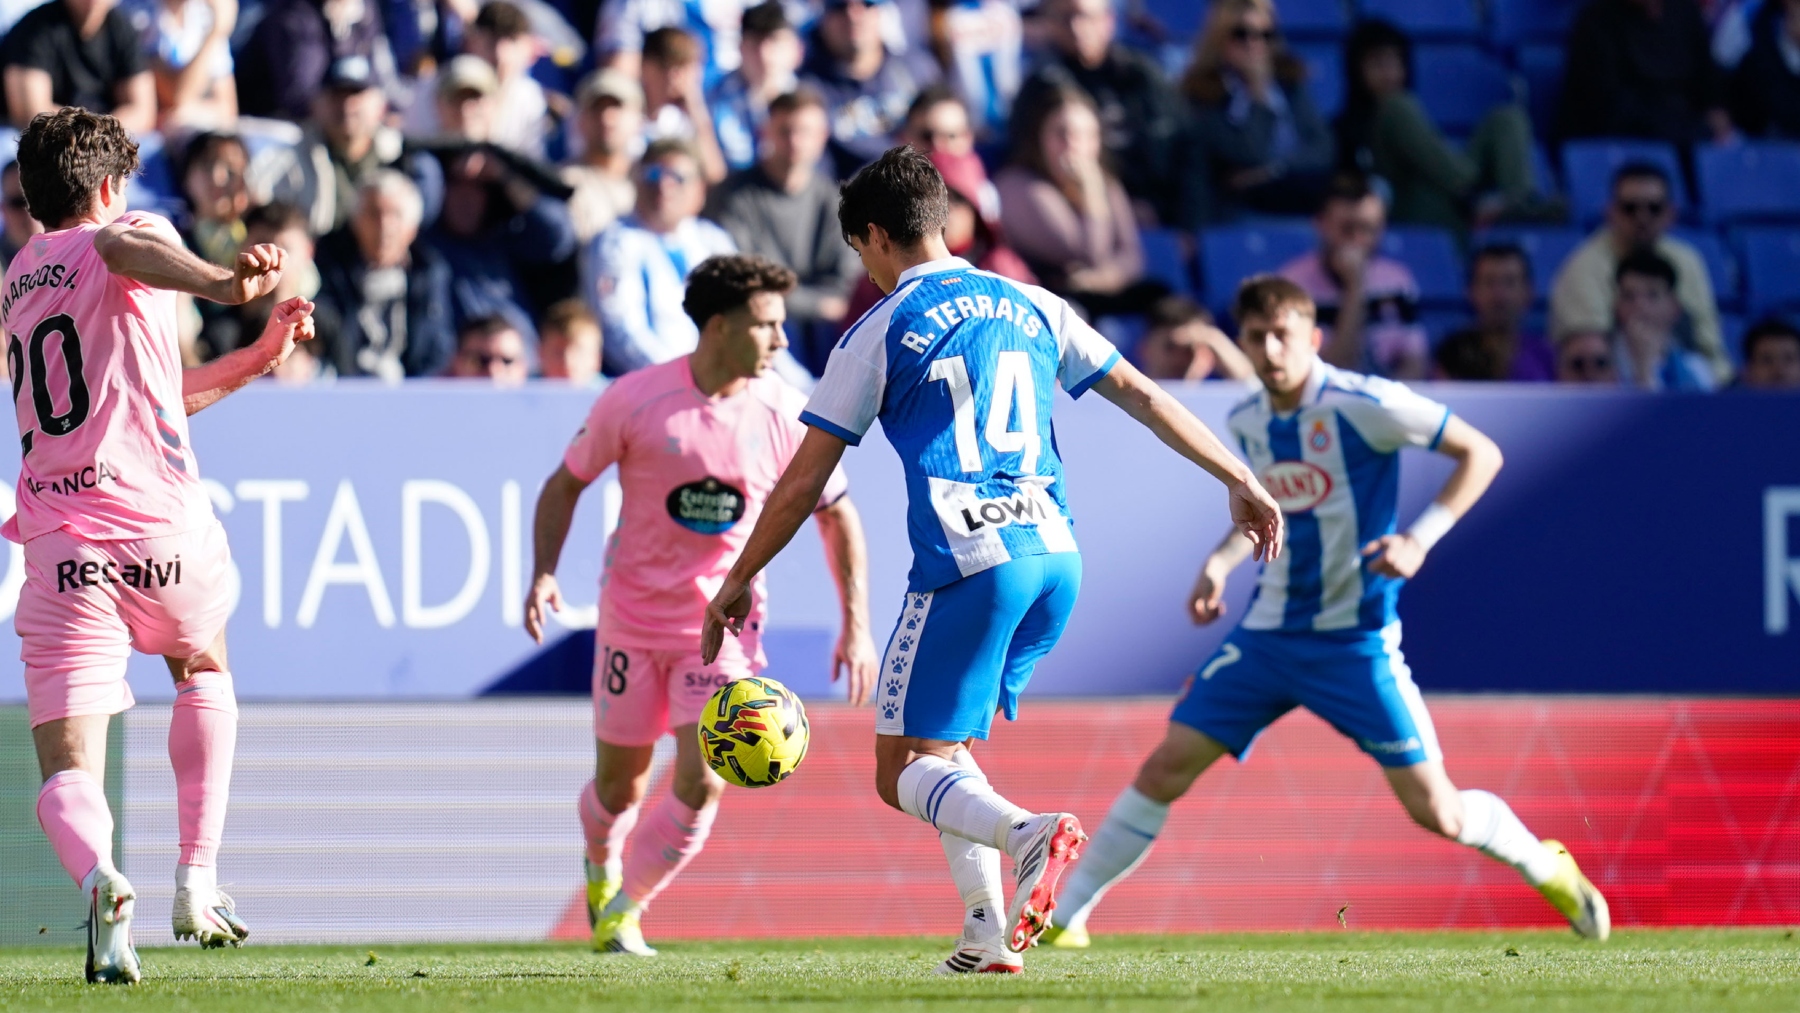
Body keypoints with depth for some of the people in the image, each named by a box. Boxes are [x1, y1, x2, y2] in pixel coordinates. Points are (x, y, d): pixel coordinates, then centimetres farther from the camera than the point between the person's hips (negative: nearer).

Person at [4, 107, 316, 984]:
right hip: (162, 530, -3)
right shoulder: (127, 235, 5)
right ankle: (198, 885, 20)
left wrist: (256, 358, 37)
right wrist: (219, 283, -43)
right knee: (203, 670, 30)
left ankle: (99, 878, -38)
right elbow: (125, 246, -24)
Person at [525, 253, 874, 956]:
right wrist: (544, 573, -13)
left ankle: (625, 909, 9)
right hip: (633, 617, -1)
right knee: (618, 787, 8)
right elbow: (567, 483, 2)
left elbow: (837, 515, 4)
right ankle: (601, 866, 45)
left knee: (700, 785, -14)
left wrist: (856, 626, -3)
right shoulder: (636, 400, -12)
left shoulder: (784, 416, -8)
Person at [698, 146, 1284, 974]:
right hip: (1055, 555, 6)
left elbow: (802, 484, 5)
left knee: (903, 772, 0)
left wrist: (738, 582, 15)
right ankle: (988, 933, 8)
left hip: (967, 563, -6)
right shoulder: (1029, 307, 16)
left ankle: (1029, 835, -29)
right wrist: (1241, 482, 22)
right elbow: (1143, 396, 15)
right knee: (947, 748, 22)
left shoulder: (879, 333, 3)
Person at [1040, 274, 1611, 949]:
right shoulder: (1247, 422, 4)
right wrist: (1222, 561, 5)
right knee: (1165, 769, -4)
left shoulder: (1362, 405, -16)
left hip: (1356, 641, -5)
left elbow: (1480, 454, -11)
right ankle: (1064, 915, 4)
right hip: (1270, 633, 5)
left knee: (1435, 812, -5)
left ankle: (1548, 868, 22)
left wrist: (1418, 539, -21)